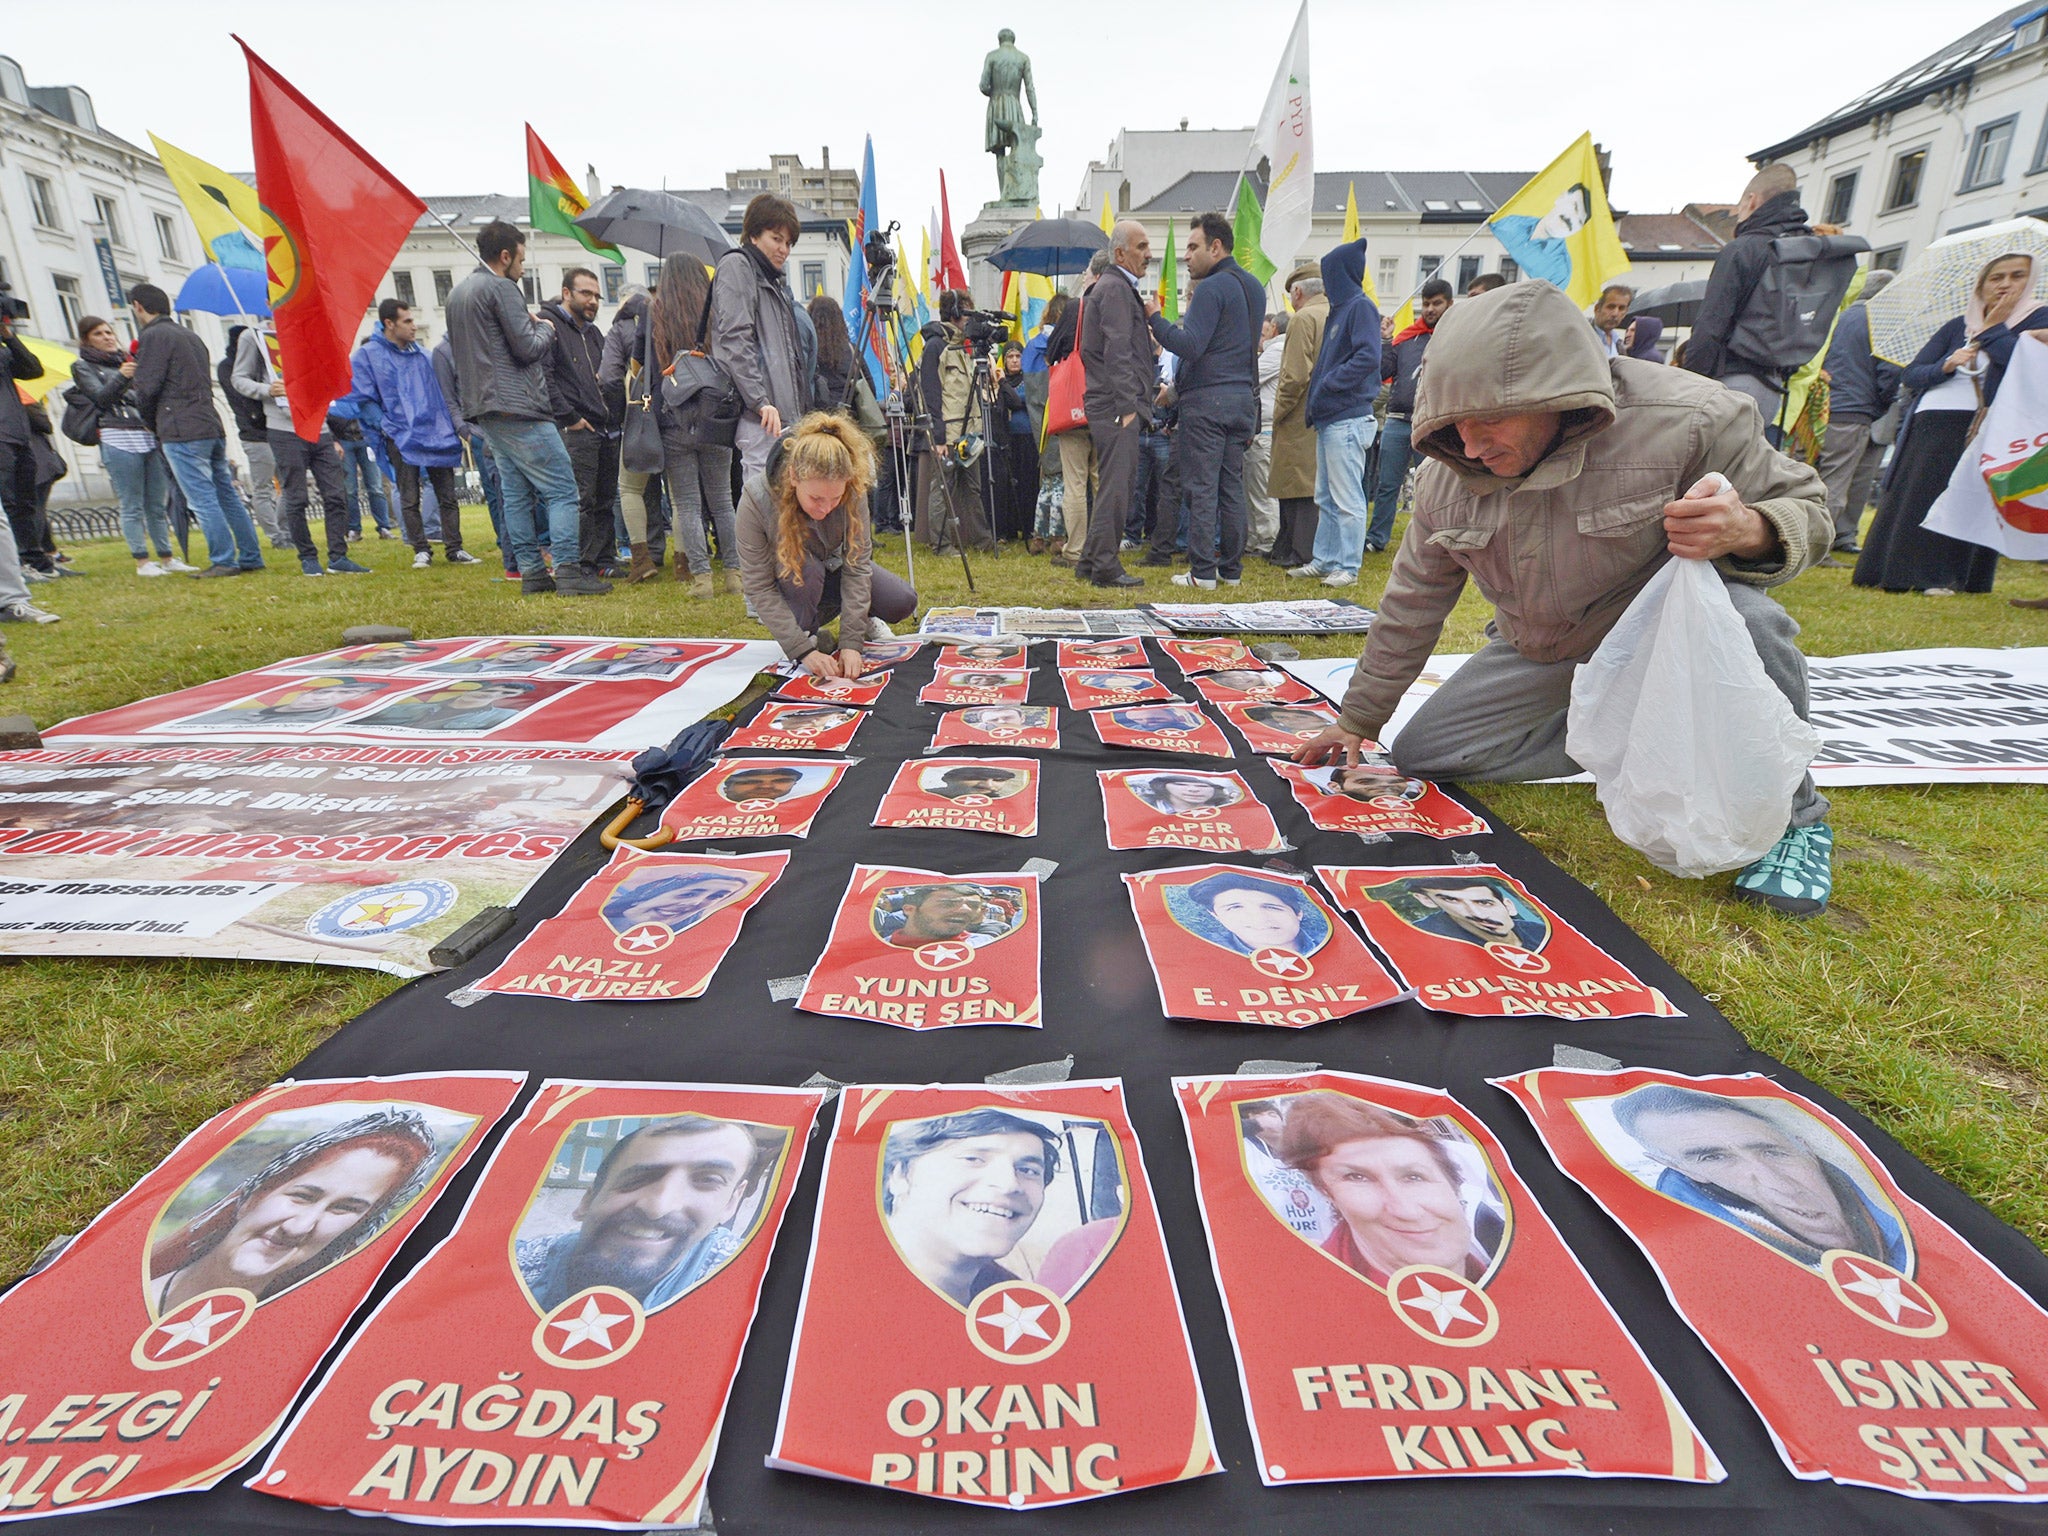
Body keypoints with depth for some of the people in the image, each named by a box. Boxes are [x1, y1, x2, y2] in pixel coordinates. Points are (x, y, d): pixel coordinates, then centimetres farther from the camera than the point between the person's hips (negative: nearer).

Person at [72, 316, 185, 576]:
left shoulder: (127, 361, 25)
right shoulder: (83, 367, 10)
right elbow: (100, 397, -6)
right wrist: (121, 377, -20)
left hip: (149, 436, 4)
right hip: (118, 440, -4)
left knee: (157, 504, 3)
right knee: (132, 506, -6)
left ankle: (166, 557, 8)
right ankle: (141, 561, -4)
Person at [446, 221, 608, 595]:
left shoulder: (458, 293, 21)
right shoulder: (501, 288, -8)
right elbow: (527, 347, -14)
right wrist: (545, 329, 8)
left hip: (483, 410, 9)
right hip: (517, 408, -9)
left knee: (517, 493, 9)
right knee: (561, 489, -9)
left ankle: (531, 571, 9)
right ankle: (567, 570, -14)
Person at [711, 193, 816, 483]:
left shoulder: (775, 280, 28)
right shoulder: (736, 266, 2)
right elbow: (734, 339, -12)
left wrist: (800, 409, 20)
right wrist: (760, 402, -20)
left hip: (786, 411, 9)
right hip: (759, 415, -9)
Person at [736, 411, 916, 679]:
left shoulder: (853, 490, -29)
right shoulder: (755, 500, -34)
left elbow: (857, 565, -25)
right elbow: (759, 588, -30)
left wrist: (851, 643, -32)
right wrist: (803, 650, -36)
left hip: (835, 568, 2)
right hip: (790, 583, -2)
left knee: (903, 601, -19)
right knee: (802, 567, -37)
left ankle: (861, 617, 14)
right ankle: (808, 632, -9)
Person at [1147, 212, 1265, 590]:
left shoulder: (1212, 288, -10)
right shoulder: (1254, 286, 18)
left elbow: (1190, 346, -18)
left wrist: (1155, 318, -10)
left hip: (1206, 399, -8)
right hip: (1243, 397, 8)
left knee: (1202, 487, -5)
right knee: (1232, 485, 10)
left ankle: (1203, 571, -4)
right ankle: (1231, 568, 13)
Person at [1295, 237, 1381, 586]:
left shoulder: (1361, 306, -8)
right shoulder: (1339, 308, 20)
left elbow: (1368, 358, -19)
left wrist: (1327, 384, -15)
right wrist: (1317, 378, 9)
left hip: (1348, 418, -10)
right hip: (1329, 417, 10)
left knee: (1347, 498, -7)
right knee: (1327, 497, 13)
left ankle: (1348, 567, -3)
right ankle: (1324, 560, 20)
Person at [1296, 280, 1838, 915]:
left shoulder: (1685, 421, -28)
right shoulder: (1449, 477, -14)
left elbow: (1808, 510, -14)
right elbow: (1412, 605, -3)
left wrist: (1748, 530, -42)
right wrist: (1357, 722, 1)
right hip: (1543, 651, 4)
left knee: (1747, 619, -38)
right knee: (1418, 755, -3)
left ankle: (1794, 814, -11)